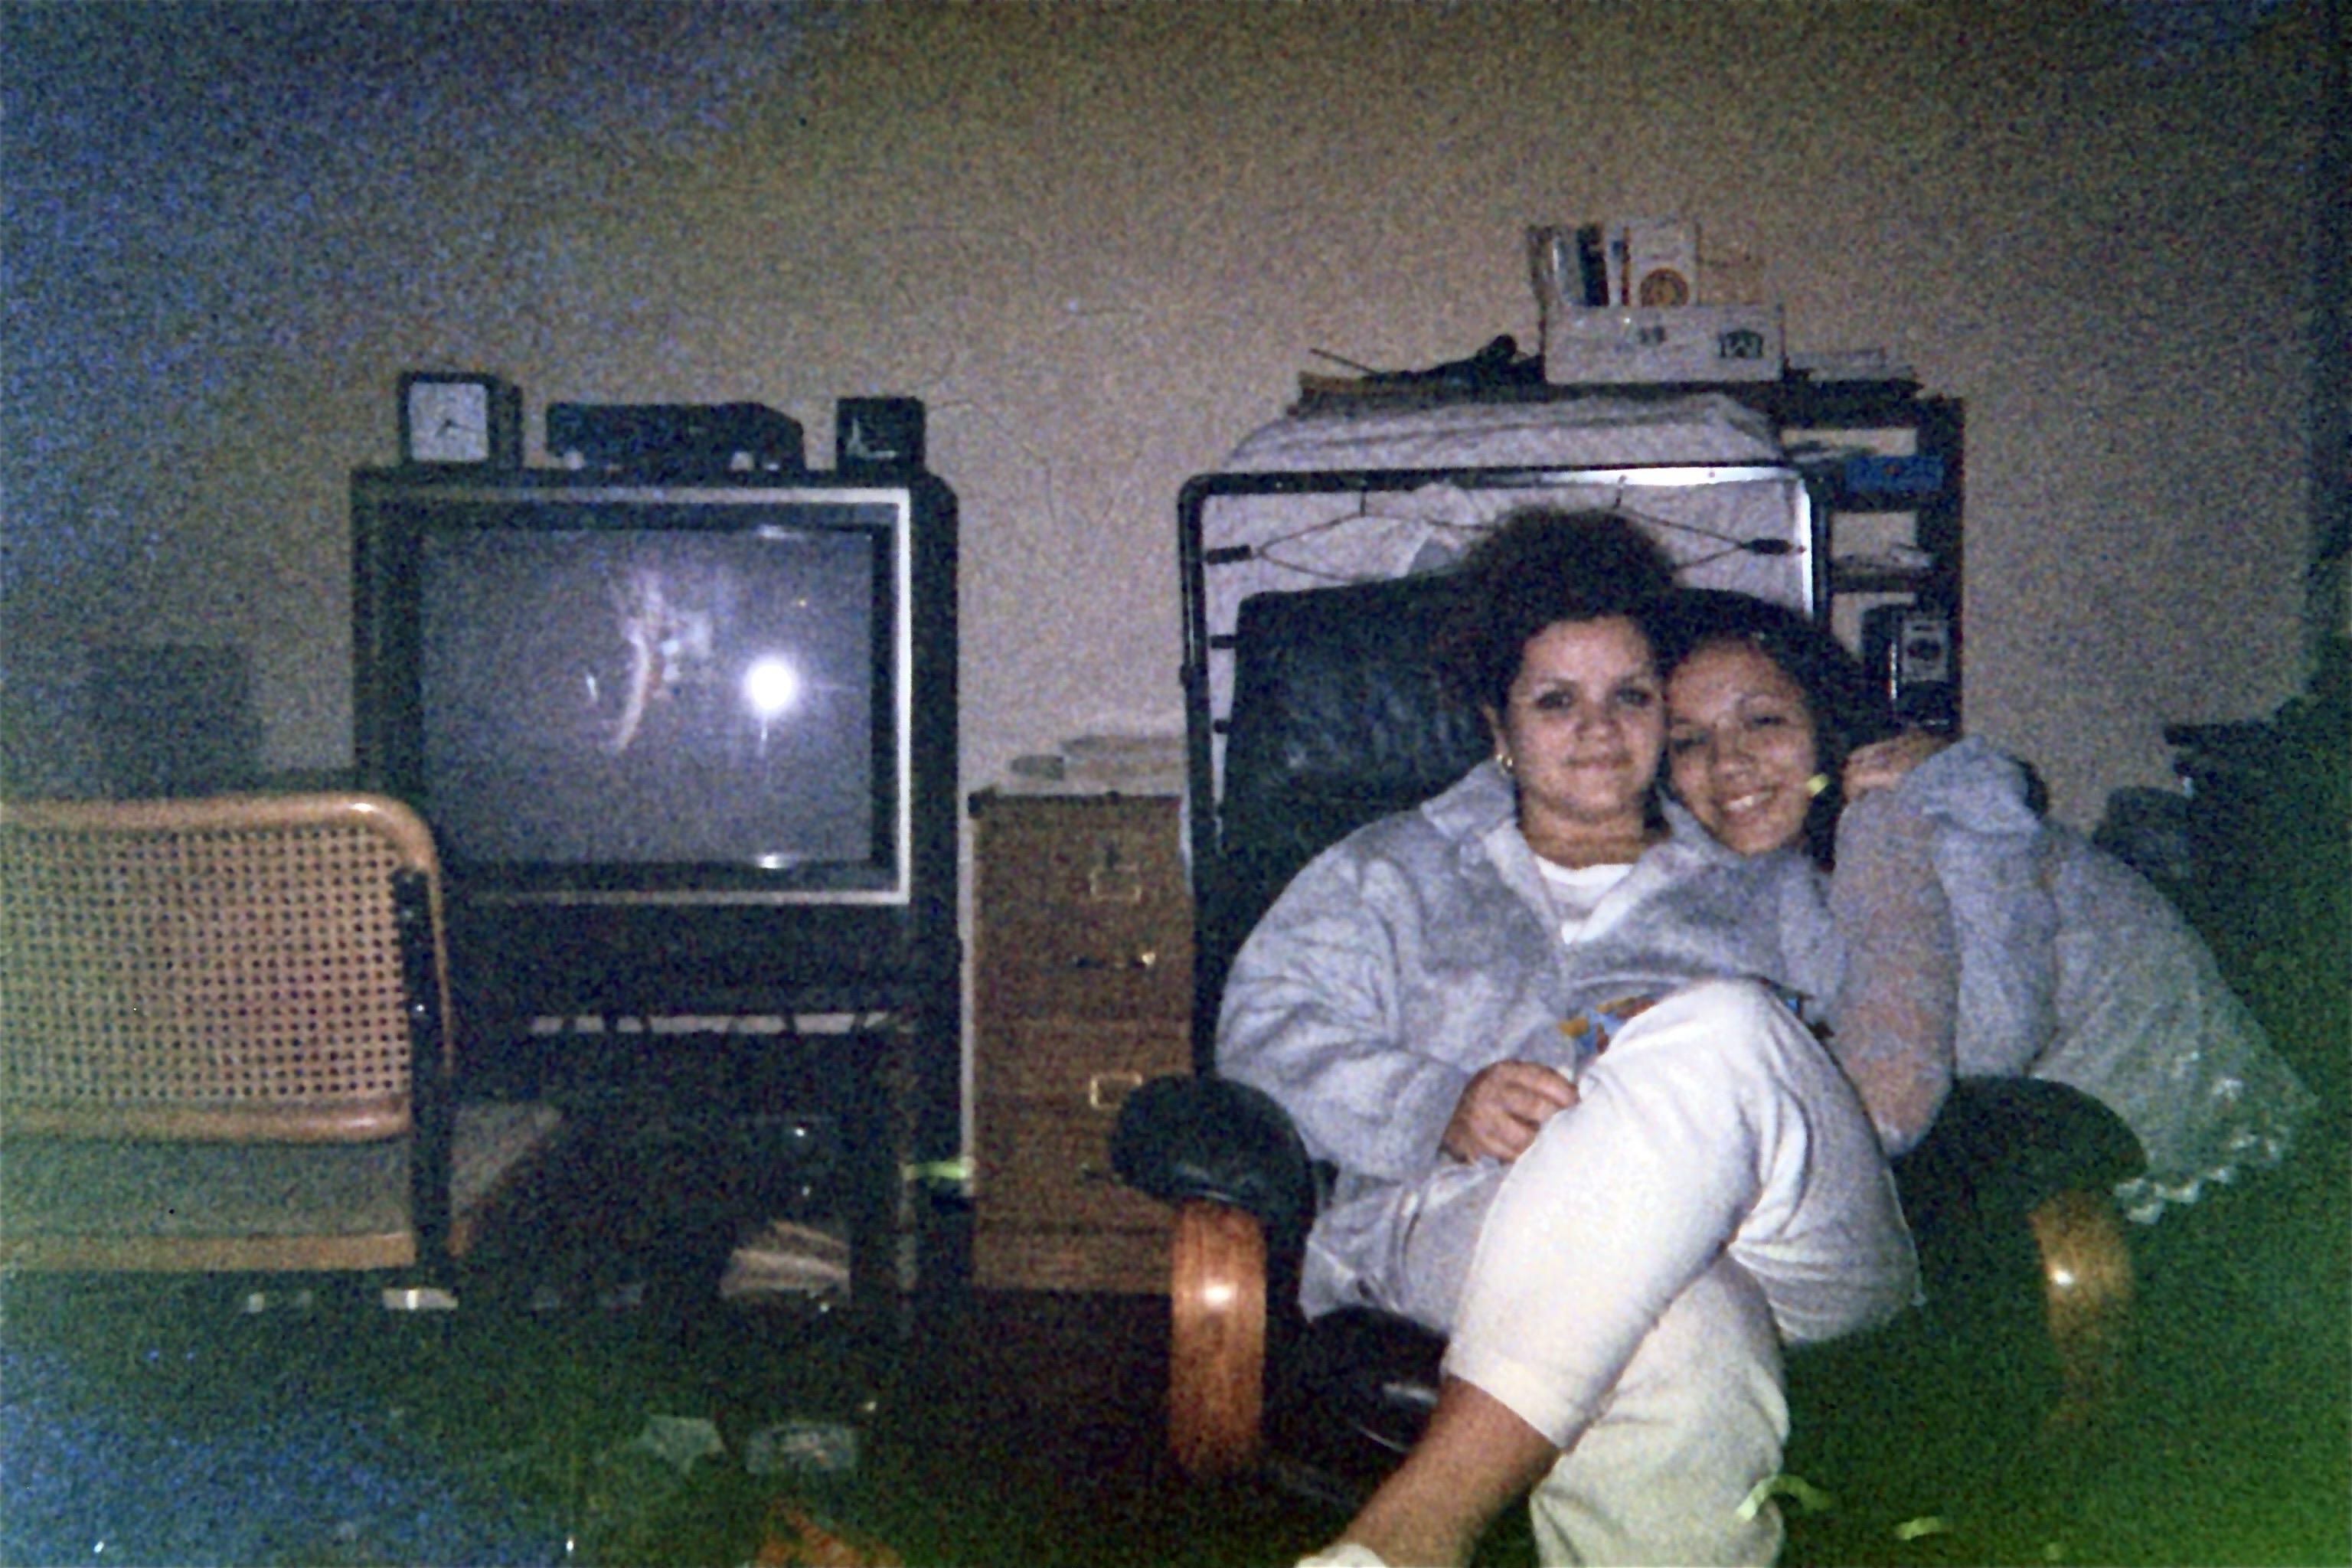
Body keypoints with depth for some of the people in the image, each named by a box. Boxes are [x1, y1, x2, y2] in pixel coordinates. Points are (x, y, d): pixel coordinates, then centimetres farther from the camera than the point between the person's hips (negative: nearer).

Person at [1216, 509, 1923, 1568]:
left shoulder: (1764, 890, 33)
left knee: (1716, 1028, -36)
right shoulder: (1396, 872, 29)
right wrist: (1442, 1108, -7)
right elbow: (1267, 1030, 10)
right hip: (1474, 1214, -1)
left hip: (1793, 1251, 2)